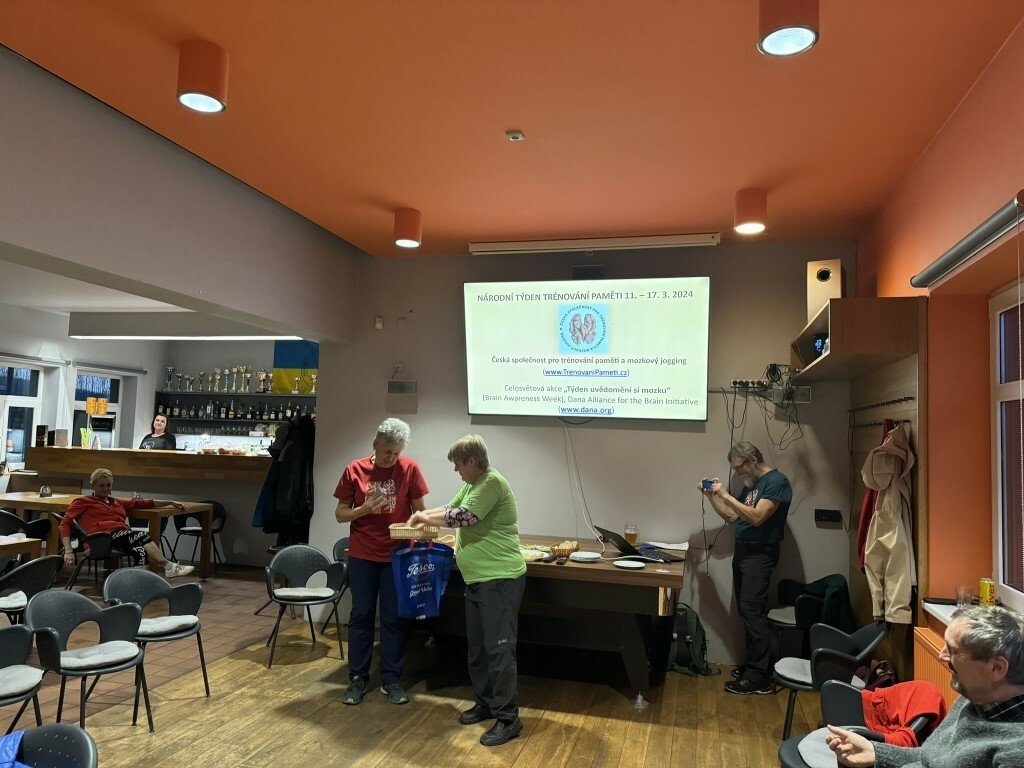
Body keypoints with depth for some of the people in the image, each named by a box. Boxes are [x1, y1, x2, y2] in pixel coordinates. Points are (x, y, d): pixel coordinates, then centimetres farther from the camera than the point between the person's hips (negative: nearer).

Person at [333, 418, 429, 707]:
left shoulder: (410, 469, -6)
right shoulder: (355, 470, -5)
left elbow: (420, 510, 1)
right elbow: (340, 514, -1)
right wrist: (364, 509, -19)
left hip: (396, 555, 0)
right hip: (362, 555, 0)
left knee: (393, 617, 8)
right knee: (361, 615, 9)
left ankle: (391, 679, 19)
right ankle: (357, 678, 21)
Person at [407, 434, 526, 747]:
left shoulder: (493, 482, -19)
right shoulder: (473, 485, 13)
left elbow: (463, 517, -21)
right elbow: (451, 508, 21)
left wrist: (426, 519, -7)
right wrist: (423, 516, 5)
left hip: (501, 580, -10)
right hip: (478, 579, 10)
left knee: (499, 649, -5)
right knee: (477, 647, 18)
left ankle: (508, 718, 4)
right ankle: (485, 703, 32)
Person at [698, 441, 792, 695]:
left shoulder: (777, 481, -13)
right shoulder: (752, 484, 15)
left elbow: (756, 517, -23)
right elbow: (731, 516, 17)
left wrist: (726, 495, -22)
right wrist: (712, 496, 5)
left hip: (760, 555, -9)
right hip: (742, 551, 9)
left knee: (752, 611, -10)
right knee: (745, 611, 10)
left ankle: (759, 678, -6)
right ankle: (753, 664, 19)